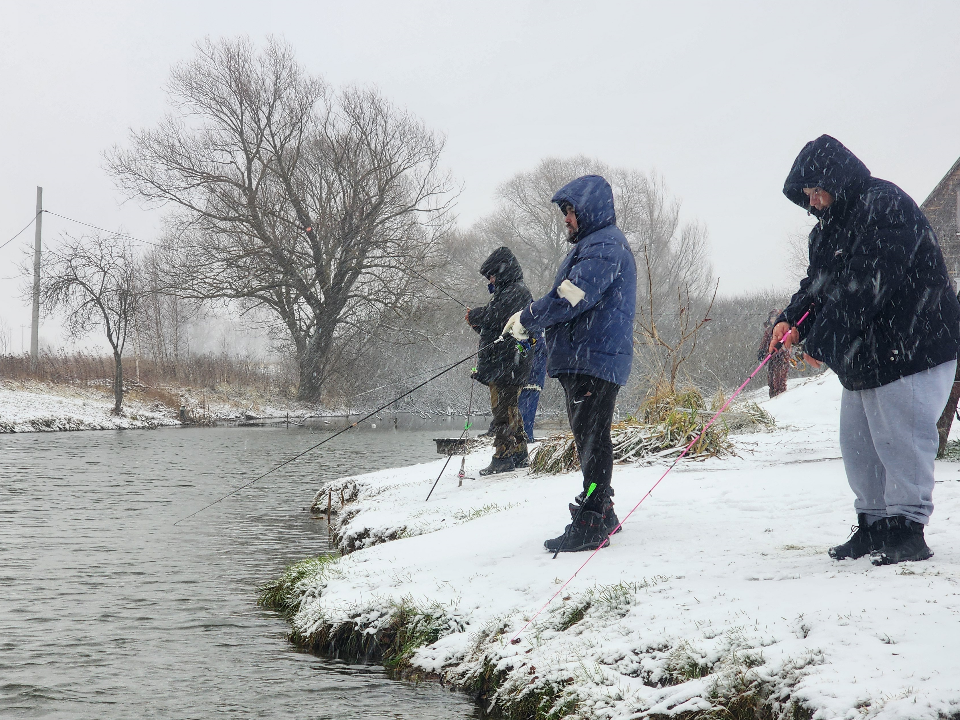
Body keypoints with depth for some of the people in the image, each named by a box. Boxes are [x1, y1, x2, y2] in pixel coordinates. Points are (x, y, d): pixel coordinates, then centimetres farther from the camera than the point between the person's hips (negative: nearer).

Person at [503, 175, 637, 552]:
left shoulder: (604, 246, -13)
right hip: (584, 360, 11)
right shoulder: (594, 244, 22)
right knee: (589, 439, 17)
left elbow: (568, 299, -23)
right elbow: (568, 299, 24)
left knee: (591, 440, -10)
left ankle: (590, 524, -9)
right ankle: (601, 514, 27)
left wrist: (526, 319, -11)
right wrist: (531, 320, 9)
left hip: (595, 360, -11)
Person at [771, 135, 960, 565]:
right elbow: (819, 284, 17)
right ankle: (875, 524, 22)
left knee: (899, 440, -8)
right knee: (858, 444, 12)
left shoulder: (886, 206, -18)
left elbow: (866, 287, -24)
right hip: (861, 357, 10)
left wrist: (823, 341, -21)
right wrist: (792, 319, -4)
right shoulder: (829, 228, 14)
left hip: (911, 349, -10)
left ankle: (907, 529, 0)